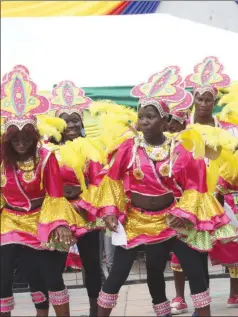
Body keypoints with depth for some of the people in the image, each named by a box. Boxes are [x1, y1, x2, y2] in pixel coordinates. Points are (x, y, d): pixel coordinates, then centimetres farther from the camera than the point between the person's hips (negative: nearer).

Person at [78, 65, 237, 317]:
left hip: (168, 219, 1)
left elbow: (192, 184, -3)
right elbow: (113, 180, -2)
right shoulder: (129, 147, -10)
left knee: (194, 268, 1)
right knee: (118, 272, 0)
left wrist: (185, 212, -12)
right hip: (134, 220, 0)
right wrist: (109, 210, -9)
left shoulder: (177, 151, -9)